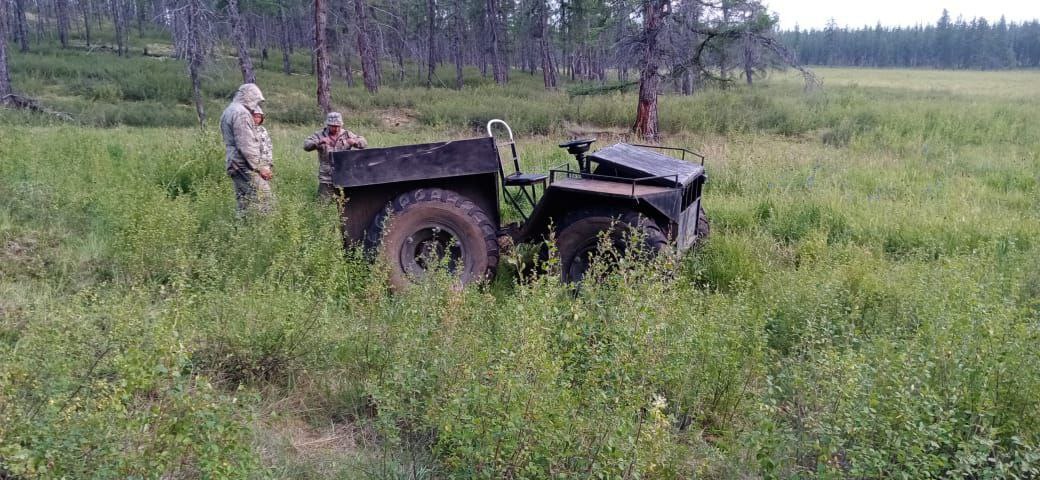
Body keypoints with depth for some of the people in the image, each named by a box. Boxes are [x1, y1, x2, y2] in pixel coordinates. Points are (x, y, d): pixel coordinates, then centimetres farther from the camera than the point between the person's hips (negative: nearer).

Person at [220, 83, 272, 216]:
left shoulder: (229, 111, 19)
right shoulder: (241, 112, -13)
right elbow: (246, 146, -19)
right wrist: (260, 168, -16)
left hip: (234, 164, 10)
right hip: (245, 165, -10)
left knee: (243, 202, 12)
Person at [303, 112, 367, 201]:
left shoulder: (347, 134, 3)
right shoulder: (320, 135, -2)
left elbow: (364, 142, -1)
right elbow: (306, 145, -14)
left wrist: (355, 141, -24)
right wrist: (319, 142, -34)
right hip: (326, 178, -1)